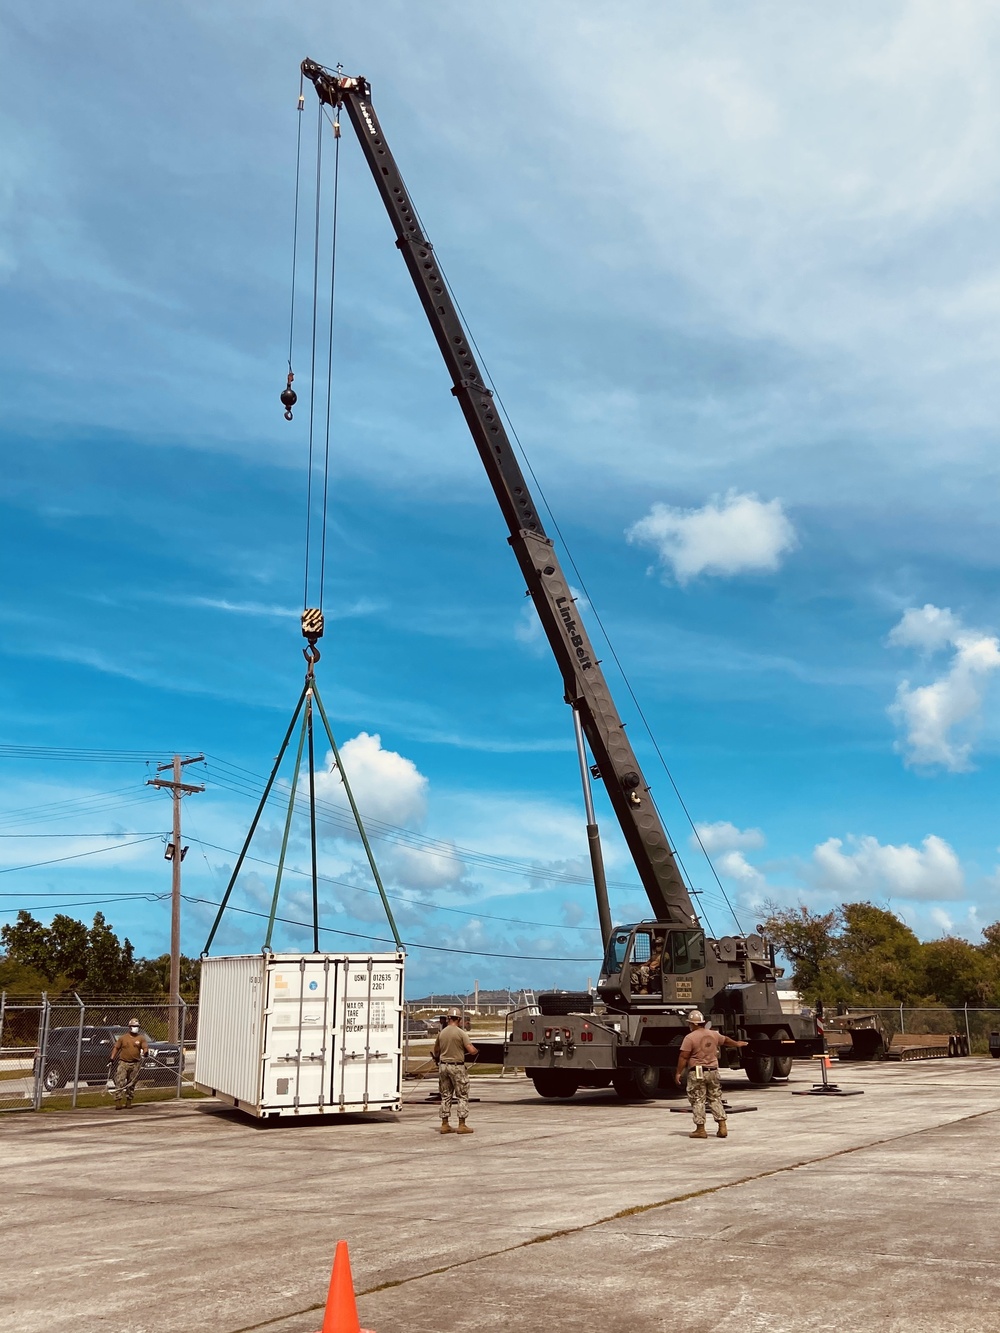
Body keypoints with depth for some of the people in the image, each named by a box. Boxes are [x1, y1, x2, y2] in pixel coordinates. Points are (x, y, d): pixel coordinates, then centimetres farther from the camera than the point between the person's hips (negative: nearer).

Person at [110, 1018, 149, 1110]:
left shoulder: (141, 1038, 6)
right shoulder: (123, 1037, 6)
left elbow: (145, 1047, -4)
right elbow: (116, 1047, 9)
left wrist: (145, 1052, -25)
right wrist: (112, 1058, -1)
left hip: (135, 1064, 1)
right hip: (123, 1063, -1)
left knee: (131, 1084, 8)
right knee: (119, 1082, -11)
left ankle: (129, 1101, 19)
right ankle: (118, 1102, -12)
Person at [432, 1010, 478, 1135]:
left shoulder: (441, 1033, 4)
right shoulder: (461, 1032, -11)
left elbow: (435, 1052, 15)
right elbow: (471, 1050, -16)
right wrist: (476, 1051, 6)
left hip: (443, 1066, 5)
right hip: (457, 1067, -5)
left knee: (445, 1096, 13)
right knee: (462, 1096, 4)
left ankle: (445, 1124, 14)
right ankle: (462, 1125, 2)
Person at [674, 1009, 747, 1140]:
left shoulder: (690, 1037, -12)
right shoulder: (714, 1034, 7)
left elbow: (683, 1057, -14)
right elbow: (726, 1040, 27)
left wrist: (678, 1072, -6)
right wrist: (737, 1043, 47)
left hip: (697, 1072, -6)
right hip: (713, 1071, 6)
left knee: (697, 1101, 2)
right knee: (715, 1099, 14)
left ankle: (700, 1129, 4)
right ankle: (722, 1127, 11)